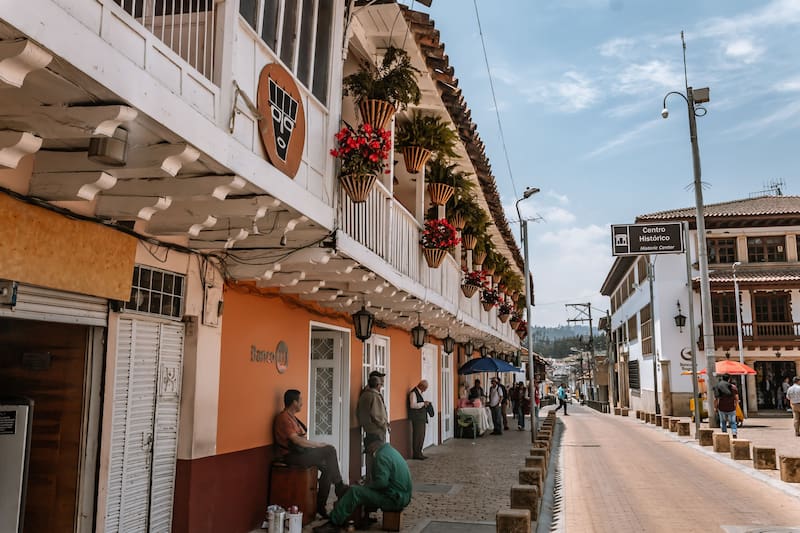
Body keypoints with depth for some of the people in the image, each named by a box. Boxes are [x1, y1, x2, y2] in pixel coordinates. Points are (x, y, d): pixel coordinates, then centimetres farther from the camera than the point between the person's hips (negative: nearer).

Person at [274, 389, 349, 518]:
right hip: (291, 456, -10)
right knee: (330, 450, -14)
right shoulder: (284, 417, -14)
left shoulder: (291, 417, 18)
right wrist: (317, 444, -16)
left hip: (299, 452, 10)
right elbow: (295, 440, -23)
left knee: (327, 467, -1)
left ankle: (320, 506, 4)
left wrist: (316, 445, 2)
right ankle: (339, 487, 2)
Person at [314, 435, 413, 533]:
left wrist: (369, 484, -7)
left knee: (354, 492, -12)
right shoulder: (391, 451, 15)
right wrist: (369, 482, 12)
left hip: (394, 499, -10)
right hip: (403, 496, 10)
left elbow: (382, 482, -25)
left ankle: (334, 523, -8)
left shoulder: (382, 455, -16)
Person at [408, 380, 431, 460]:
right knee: (418, 436, -8)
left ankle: (419, 453, 19)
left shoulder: (419, 393, 17)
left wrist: (425, 404, 10)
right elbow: (413, 405, -23)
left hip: (421, 417, 10)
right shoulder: (413, 393, -13)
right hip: (417, 418, -10)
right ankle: (416, 454, -3)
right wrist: (423, 403, -17)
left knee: (421, 436, 12)